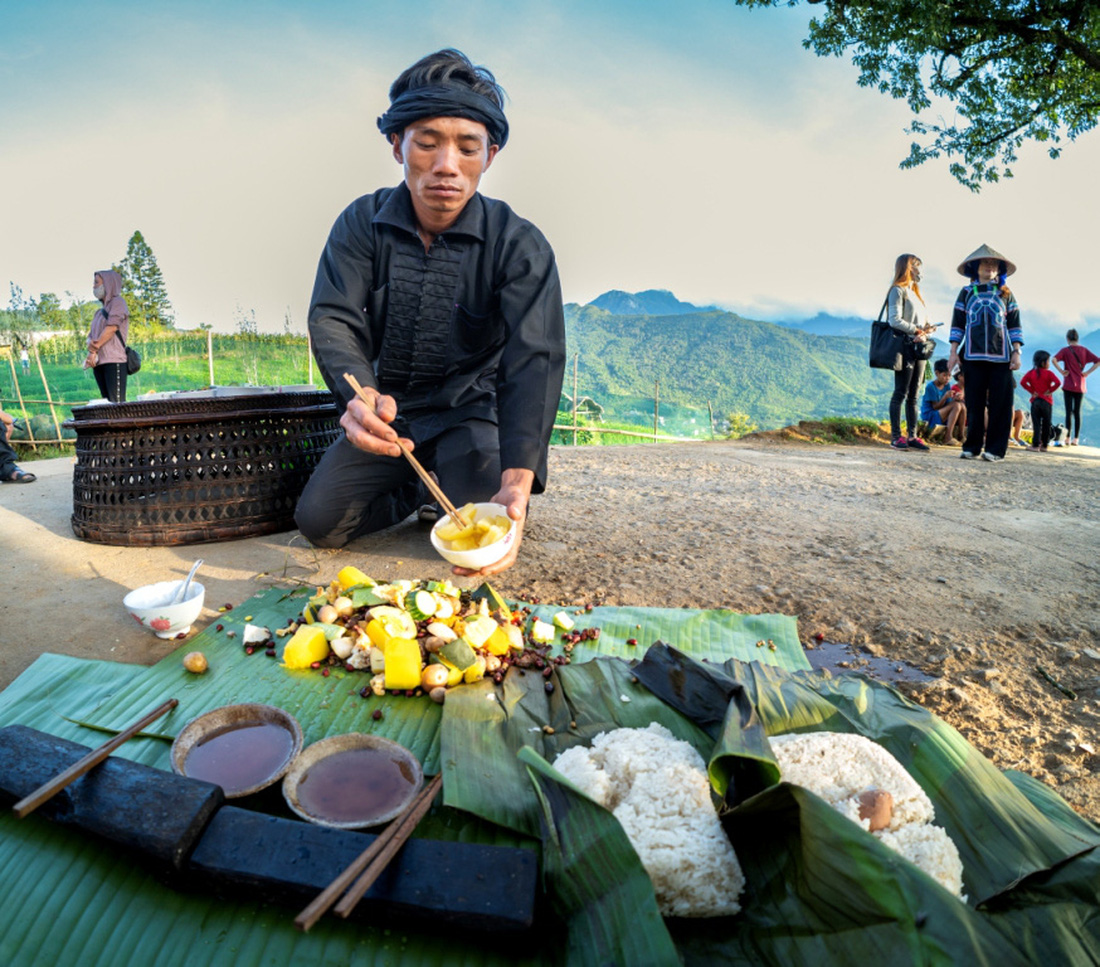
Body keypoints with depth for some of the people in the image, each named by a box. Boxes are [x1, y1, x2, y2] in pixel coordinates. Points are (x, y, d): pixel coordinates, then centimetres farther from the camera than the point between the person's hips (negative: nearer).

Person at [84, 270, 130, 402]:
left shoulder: (118, 302, 4)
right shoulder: (99, 312, 26)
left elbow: (112, 327, -8)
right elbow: (91, 335, 18)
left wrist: (94, 349, -6)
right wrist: (90, 345, -6)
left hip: (114, 361, -8)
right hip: (98, 363, 8)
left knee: (117, 403, -16)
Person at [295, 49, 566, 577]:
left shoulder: (520, 246, -17)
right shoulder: (362, 223, -7)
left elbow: (535, 361, -29)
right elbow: (332, 319, -16)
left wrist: (517, 480, -46)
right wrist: (359, 396, -42)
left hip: (473, 409, -2)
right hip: (388, 409, 3)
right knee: (319, 522, -8)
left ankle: (466, 484, 14)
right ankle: (419, 489, 18)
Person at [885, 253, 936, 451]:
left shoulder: (915, 292, 23)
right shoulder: (898, 290, -3)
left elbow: (920, 321, 21)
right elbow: (894, 320, -14)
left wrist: (926, 329, 0)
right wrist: (916, 330, -14)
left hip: (919, 346, 8)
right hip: (905, 345, -8)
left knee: (913, 395, 6)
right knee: (901, 393, -8)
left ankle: (912, 436, 8)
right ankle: (896, 436, -6)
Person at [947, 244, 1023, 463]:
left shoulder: (1006, 294, 14)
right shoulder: (966, 293, 13)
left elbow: (1014, 325, 10)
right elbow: (957, 324, 10)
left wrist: (1016, 352, 0)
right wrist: (954, 352, 0)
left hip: (1001, 354, 0)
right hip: (973, 354, 0)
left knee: (1000, 403, -4)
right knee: (973, 402, 0)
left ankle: (994, 449, -2)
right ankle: (972, 447, 4)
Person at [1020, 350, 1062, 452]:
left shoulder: (1031, 373, 2)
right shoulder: (1049, 373, -5)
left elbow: (1023, 382, -9)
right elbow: (1058, 382, -18)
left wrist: (1032, 391, -3)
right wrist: (1050, 391, -5)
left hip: (1035, 401, 2)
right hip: (1047, 401, -1)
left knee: (1036, 424, 1)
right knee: (1046, 424, 8)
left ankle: (1035, 445, -6)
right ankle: (1044, 445, 13)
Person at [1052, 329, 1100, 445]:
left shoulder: (1065, 350, -4)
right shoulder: (1084, 350, 6)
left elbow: (1054, 359, -22)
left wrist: (1061, 371, -12)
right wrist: (1087, 372, 2)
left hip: (1069, 385, -4)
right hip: (1080, 386, 4)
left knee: (1069, 412, -3)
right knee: (1077, 412, 8)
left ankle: (1068, 438, -4)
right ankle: (1076, 439, 7)